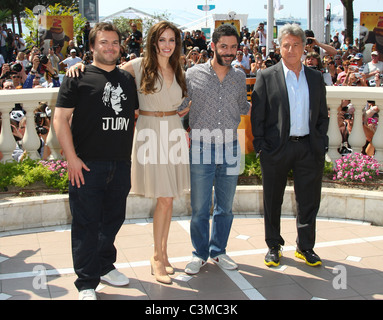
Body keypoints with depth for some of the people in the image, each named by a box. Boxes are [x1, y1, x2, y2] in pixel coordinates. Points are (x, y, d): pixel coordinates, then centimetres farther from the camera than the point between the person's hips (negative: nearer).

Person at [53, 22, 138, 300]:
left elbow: (137, 117, 22)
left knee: (113, 219, 16)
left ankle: (105, 266, 35)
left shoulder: (128, 79, 15)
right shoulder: (78, 77, -1)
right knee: (87, 223, 1)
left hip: (121, 165, 5)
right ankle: (87, 283, 12)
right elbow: (61, 118, -6)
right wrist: (72, 158, -13)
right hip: (87, 165, -5)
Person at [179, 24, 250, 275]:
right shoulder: (193, 74, -2)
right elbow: (178, 107, 5)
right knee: (200, 208, 3)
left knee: (225, 207, 12)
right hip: (201, 148, -3)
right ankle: (200, 254, 20)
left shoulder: (240, 77, 7)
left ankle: (219, 250, 28)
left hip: (230, 149, 3)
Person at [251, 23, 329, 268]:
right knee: (273, 201, 9)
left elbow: (323, 114, 13)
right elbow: (257, 115, -2)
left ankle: (305, 247, 25)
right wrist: (261, 145, -8)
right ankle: (273, 247, 25)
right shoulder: (266, 77, -1)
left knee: (309, 201, 8)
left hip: (309, 148, 3)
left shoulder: (316, 78, 10)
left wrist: (321, 142, 2)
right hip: (277, 148, -2)